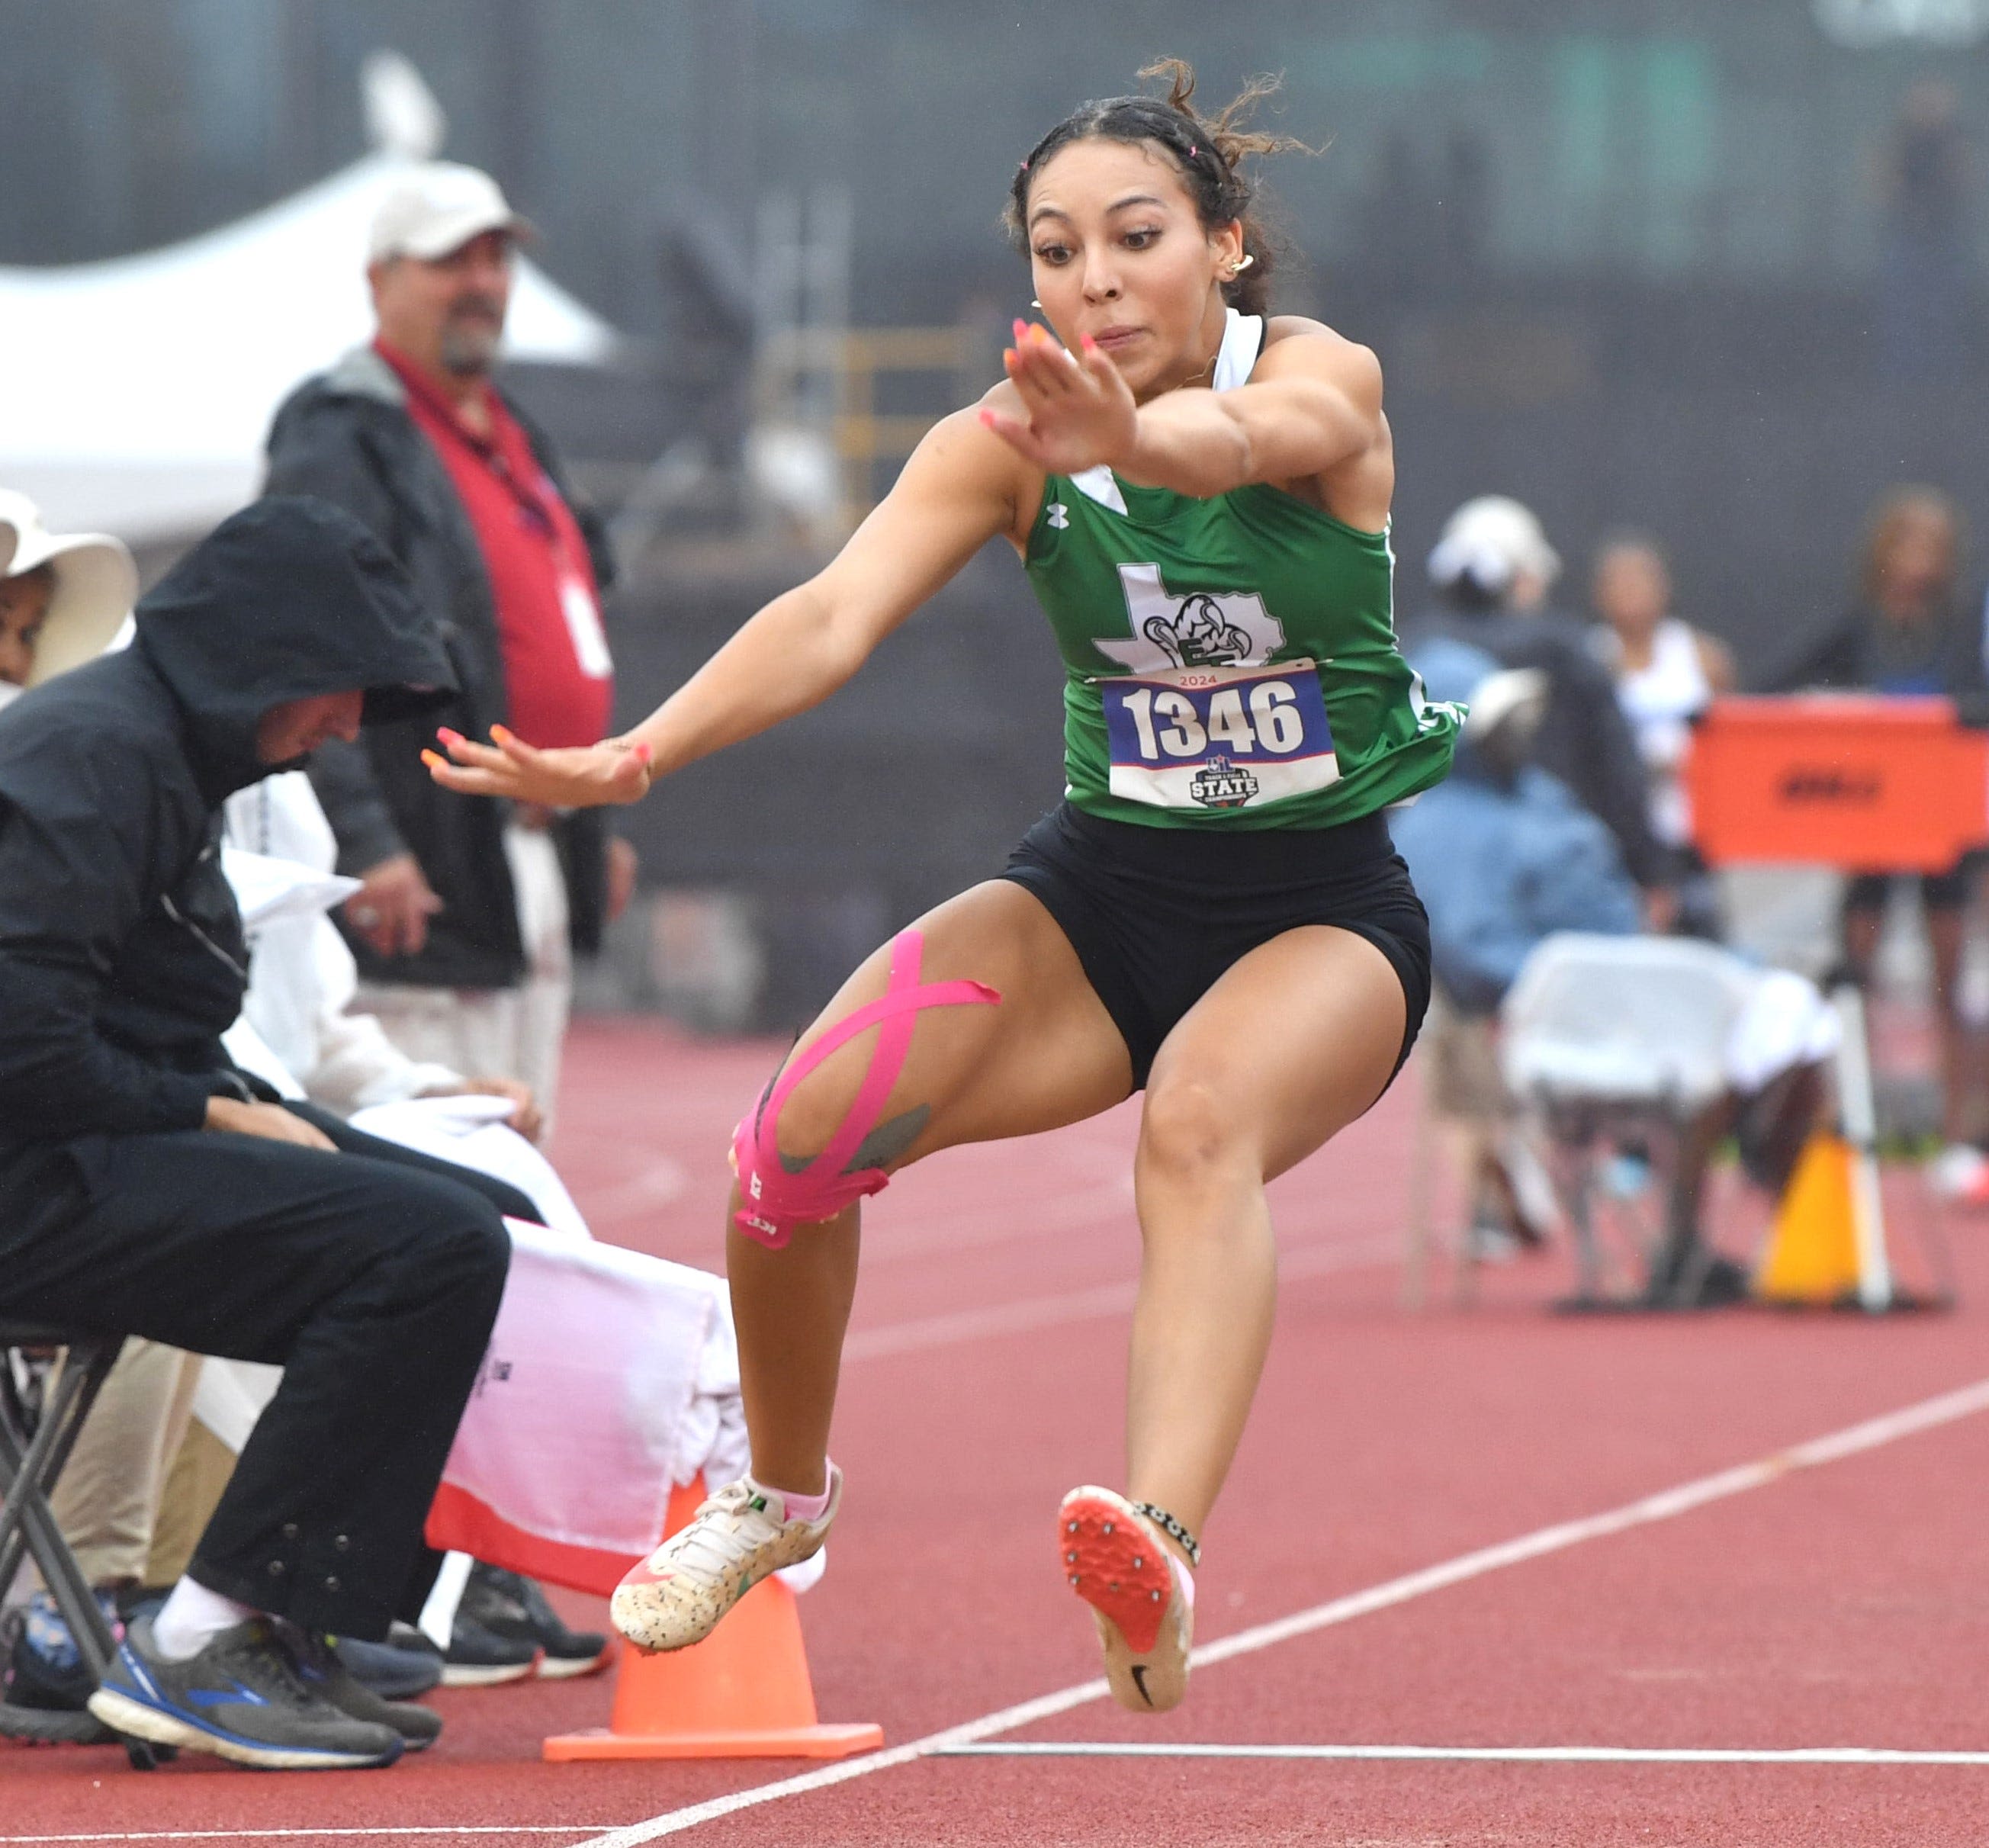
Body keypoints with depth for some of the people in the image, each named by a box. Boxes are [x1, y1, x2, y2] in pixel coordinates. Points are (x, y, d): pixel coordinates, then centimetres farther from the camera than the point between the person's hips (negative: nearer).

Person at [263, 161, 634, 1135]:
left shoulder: (515, 436, 20)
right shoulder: (340, 440, -10)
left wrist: (593, 823, 25)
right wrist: (364, 841, -26)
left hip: (541, 863, 10)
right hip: (422, 873, -10)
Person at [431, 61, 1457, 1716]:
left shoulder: (1324, 379, -16)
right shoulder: (1008, 442, -8)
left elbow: (1238, 438, -42)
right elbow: (839, 614, -23)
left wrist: (1134, 435, -67)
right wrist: (637, 755, -42)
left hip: (1326, 910, -4)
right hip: (1105, 886, 4)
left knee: (1203, 1119, -37)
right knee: (814, 1116, -19)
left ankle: (1161, 1559, -60)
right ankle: (781, 1492, 10)